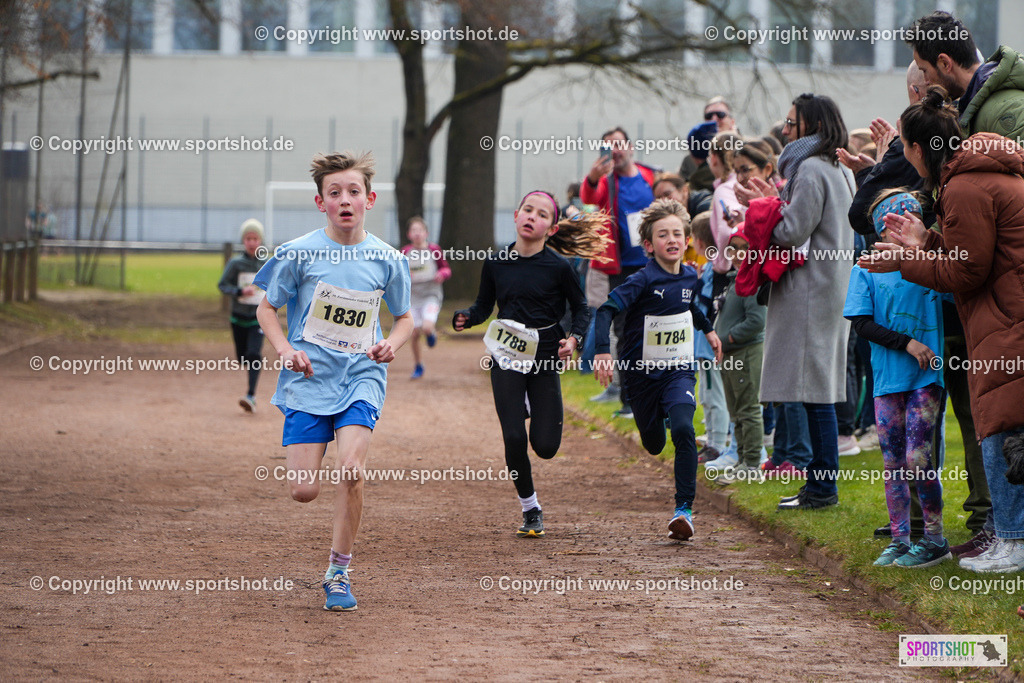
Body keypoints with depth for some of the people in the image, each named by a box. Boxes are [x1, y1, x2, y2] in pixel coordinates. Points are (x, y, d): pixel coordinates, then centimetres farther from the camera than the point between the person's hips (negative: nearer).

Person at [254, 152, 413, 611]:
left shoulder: (387, 260, 0)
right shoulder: (298, 254, -5)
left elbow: (404, 317, 15)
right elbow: (267, 309, 6)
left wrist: (392, 343, -7)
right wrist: (285, 349, -11)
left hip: (361, 375, 0)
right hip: (309, 378, 0)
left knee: (351, 470, -22)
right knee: (304, 491, -6)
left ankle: (338, 574, -6)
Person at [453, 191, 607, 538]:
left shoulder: (558, 267, -7)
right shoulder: (496, 263, 0)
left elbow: (581, 308, 3)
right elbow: (483, 306, 9)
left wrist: (574, 338, -15)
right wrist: (465, 317, -12)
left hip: (545, 358, -1)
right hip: (507, 358, 1)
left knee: (545, 446, -4)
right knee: (514, 439, -9)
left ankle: (532, 410, 34)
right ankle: (530, 510, 12)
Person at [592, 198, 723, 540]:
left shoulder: (690, 276, 2)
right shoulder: (643, 281, -16)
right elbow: (606, 310, -24)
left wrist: (708, 329, 36)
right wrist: (602, 352, -37)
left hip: (679, 371, 2)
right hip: (643, 372, -2)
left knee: (683, 429, -23)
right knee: (653, 444, 13)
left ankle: (684, 508, -20)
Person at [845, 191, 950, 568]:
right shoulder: (867, 271, 3)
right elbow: (862, 324, -3)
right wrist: (906, 343, -13)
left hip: (927, 376, -2)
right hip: (888, 377, 2)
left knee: (918, 458, -10)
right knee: (893, 462, 6)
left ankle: (935, 537, 2)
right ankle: (899, 539, 14)